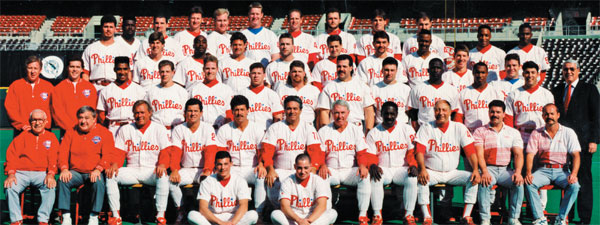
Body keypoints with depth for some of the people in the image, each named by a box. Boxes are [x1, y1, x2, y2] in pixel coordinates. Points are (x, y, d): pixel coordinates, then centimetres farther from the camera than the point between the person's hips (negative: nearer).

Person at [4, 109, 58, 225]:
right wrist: (11, 174, -13)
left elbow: (53, 158, 2)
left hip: (42, 173, -1)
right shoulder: (23, 136, 16)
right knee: (10, 187, -28)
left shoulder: (51, 137, 15)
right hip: (21, 173, 1)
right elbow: (12, 154, 4)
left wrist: (50, 174, -17)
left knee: (51, 187, -32)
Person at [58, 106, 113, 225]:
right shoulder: (71, 132, 12)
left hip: (94, 172, -3)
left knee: (99, 182, -34)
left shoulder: (104, 133, 2)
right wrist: (64, 169, -13)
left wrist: (98, 169, -23)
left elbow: (107, 155, -7)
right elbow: (63, 152, 5)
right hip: (75, 172, 3)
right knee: (62, 180, -25)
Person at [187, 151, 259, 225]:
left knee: (253, 215, -29)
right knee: (192, 215, -29)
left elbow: (243, 206, -13)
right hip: (213, 219, 0)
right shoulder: (207, 182, 0)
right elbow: (203, 208, -11)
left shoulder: (240, 181, -1)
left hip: (234, 218, 0)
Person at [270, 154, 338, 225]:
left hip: (314, 217, 0)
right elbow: (284, 206, -14)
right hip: (293, 218, 0)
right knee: (275, 214, -29)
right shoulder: (287, 181, -2)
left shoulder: (319, 181, -1)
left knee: (333, 213, -28)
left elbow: (322, 205, -12)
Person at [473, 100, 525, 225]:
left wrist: (518, 172, -16)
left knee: (519, 182, -28)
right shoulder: (480, 131, 8)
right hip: (488, 168, -2)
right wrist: (484, 172, -24)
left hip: (505, 170, 2)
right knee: (484, 182, -34)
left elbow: (518, 154, 4)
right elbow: (479, 154, -5)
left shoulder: (513, 132, 15)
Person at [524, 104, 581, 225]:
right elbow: (530, 155, 0)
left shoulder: (568, 132, 4)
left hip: (562, 170, -1)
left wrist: (573, 174, -21)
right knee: (529, 183, -29)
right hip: (543, 170, 1)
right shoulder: (536, 133, 7)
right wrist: (528, 172, -19)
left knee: (574, 186, -30)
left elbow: (576, 155, -3)